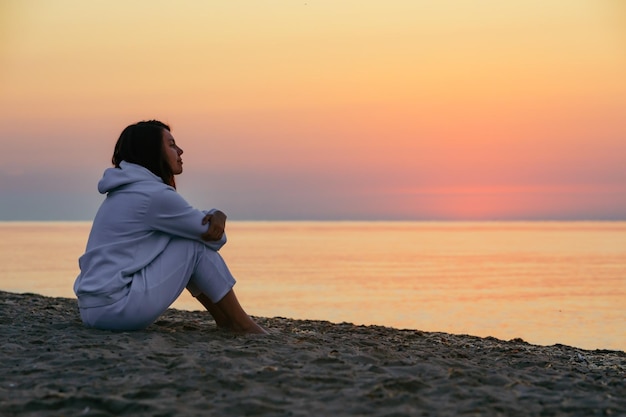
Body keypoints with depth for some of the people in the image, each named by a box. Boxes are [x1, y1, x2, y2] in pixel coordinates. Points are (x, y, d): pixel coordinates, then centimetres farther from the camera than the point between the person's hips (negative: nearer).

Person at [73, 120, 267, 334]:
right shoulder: (154, 194, -13)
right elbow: (214, 236, -5)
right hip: (116, 308, -10)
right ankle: (242, 324, 6)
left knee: (193, 234, 16)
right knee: (196, 244, -5)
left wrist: (217, 216, -4)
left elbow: (206, 225, 17)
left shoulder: (128, 190, 16)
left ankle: (226, 321, 20)